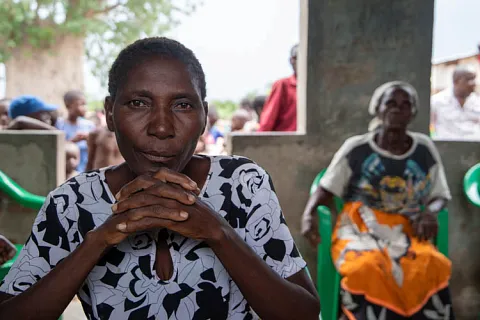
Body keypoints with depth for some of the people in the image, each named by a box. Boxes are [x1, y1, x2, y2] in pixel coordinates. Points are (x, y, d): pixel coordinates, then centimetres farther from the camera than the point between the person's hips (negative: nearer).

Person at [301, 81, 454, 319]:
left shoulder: (424, 149, 8)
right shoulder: (355, 148, 1)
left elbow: (439, 196, 15)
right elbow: (325, 191, 3)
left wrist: (430, 212, -10)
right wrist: (309, 214, -19)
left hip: (406, 231, 2)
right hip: (359, 228, -2)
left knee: (432, 265, -32)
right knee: (368, 267, -37)